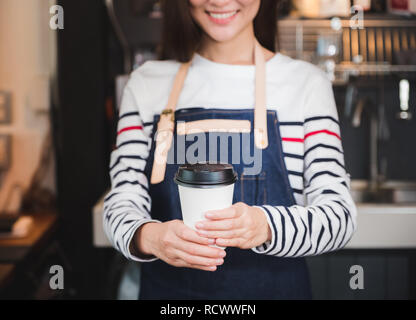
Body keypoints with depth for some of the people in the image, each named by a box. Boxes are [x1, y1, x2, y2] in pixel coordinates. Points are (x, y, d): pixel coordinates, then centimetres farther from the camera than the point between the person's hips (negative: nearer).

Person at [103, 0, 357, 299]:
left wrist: (266, 227, -32)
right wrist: (148, 237, -28)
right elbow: (122, 205, -6)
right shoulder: (146, 84, -1)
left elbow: (339, 214, -12)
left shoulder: (307, 82, -5)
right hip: (167, 288, 1)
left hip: (274, 288, -1)